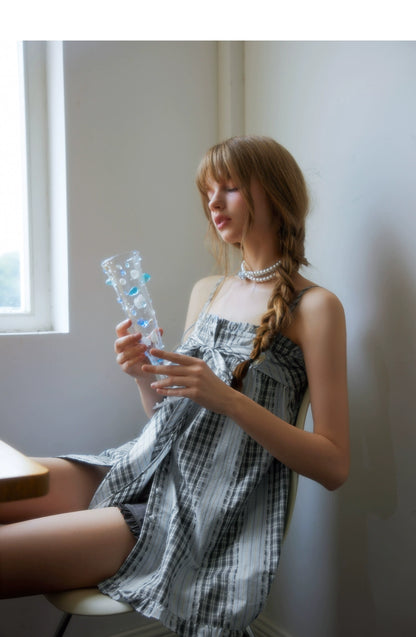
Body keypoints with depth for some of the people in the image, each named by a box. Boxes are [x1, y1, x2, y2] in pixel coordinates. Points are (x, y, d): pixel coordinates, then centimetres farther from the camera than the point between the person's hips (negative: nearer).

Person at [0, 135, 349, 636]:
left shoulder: (314, 307, -6)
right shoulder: (205, 292, 14)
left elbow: (334, 467, -10)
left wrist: (227, 398, -20)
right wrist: (144, 376, -4)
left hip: (208, 513, -6)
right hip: (146, 468, 7)